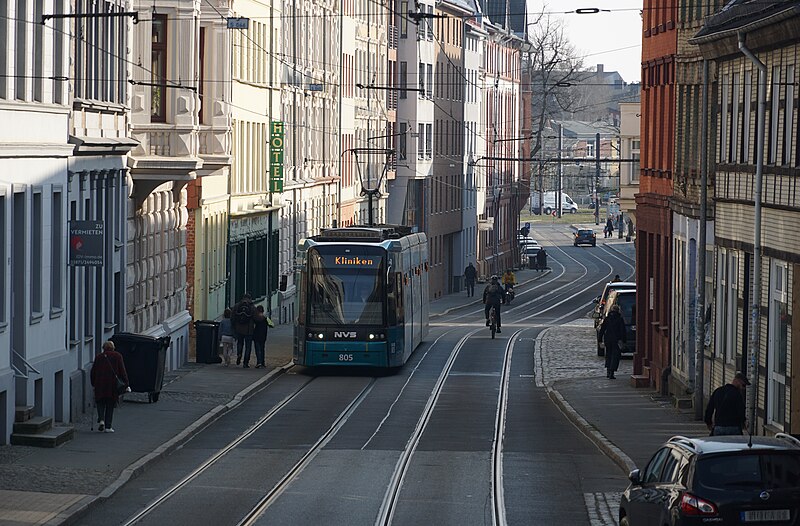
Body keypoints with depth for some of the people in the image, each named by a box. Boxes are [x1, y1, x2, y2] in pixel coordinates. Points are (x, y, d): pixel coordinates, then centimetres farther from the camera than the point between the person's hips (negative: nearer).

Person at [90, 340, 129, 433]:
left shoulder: (99, 357, 6)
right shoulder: (117, 356, 2)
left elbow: (93, 372, 9)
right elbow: (122, 371, -3)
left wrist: (93, 383, 20)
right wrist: (126, 384, -4)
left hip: (100, 385, 1)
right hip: (112, 385, -1)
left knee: (100, 404, 13)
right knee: (110, 406, 8)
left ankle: (101, 420, -11)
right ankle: (108, 426, 6)